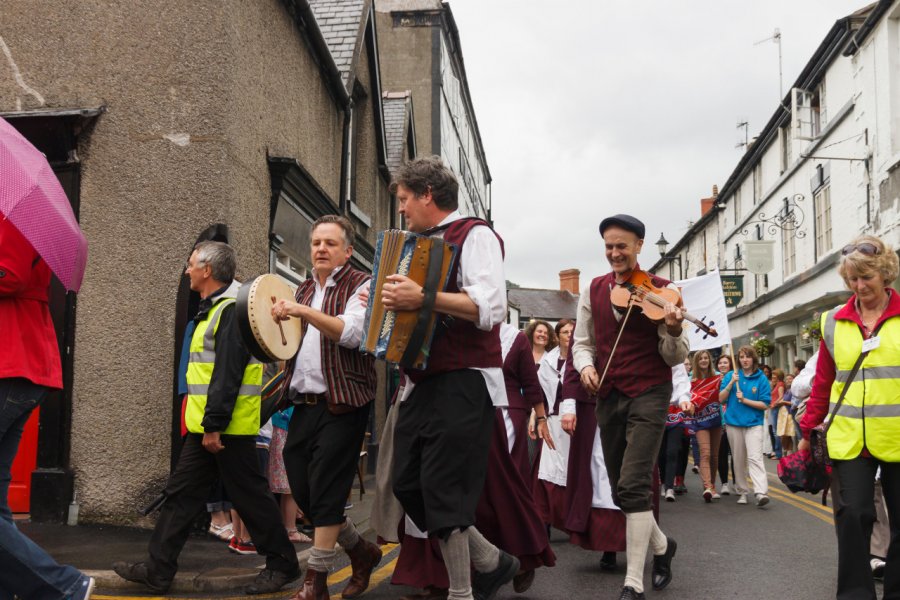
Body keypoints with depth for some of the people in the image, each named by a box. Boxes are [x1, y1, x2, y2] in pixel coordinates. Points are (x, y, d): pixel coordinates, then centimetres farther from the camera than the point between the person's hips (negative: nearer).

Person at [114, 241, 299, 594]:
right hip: (208, 425, 10)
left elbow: (228, 373, -22)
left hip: (228, 427, -10)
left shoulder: (231, 310, -15)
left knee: (249, 497, 0)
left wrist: (214, 425, -23)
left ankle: (283, 564, 13)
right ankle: (158, 570, 15)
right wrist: (207, 425, 18)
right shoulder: (214, 309, 17)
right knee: (180, 494, 10)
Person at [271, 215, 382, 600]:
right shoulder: (304, 290, 18)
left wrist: (303, 311, -28)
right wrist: (279, 322, 6)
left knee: (325, 492, -7)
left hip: (341, 405, -7)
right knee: (301, 490, 7)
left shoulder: (360, 286, -4)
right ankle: (362, 552, 25)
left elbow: (352, 333, -21)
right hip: (303, 405, 7)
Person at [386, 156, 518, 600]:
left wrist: (424, 297, -28)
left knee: (441, 487, -9)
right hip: (421, 382, 9)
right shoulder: (423, 243, 20)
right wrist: (389, 300, 11)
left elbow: (491, 308, -21)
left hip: (463, 383, -9)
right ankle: (490, 563, 22)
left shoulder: (474, 235, -6)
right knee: (408, 485, 7)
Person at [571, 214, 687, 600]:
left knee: (632, 486, -15)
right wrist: (585, 365, -8)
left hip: (649, 395, -5)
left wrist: (674, 331, -29)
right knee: (620, 492, 12)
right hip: (608, 397, 5)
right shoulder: (593, 291, 7)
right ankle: (661, 545, 38)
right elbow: (582, 342, 14)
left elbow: (675, 357, -7)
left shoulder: (659, 290, -6)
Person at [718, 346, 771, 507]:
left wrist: (744, 400, -14)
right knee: (739, 459, 9)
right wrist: (731, 383, -11)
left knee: (755, 457, -16)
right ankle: (742, 492, 20)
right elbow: (721, 399, 1)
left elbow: (765, 404, -4)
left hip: (754, 423, -3)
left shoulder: (761, 378, -2)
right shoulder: (730, 376, 5)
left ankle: (761, 492, -24)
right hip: (733, 423, 3)